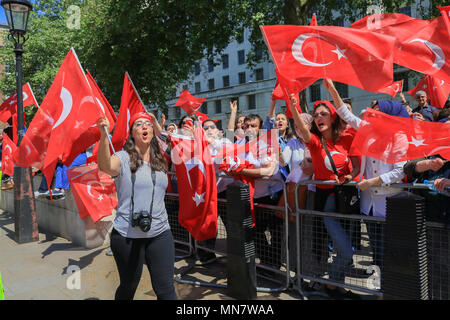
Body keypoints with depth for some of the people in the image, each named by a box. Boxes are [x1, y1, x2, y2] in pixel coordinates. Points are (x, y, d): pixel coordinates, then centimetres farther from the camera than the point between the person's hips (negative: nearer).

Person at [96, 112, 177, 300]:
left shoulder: (160, 160, 7)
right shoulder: (123, 158, -9)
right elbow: (106, 166, -33)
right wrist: (104, 135, -47)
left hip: (160, 233, 4)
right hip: (127, 236, -3)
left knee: (166, 289, 4)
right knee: (128, 288, 16)